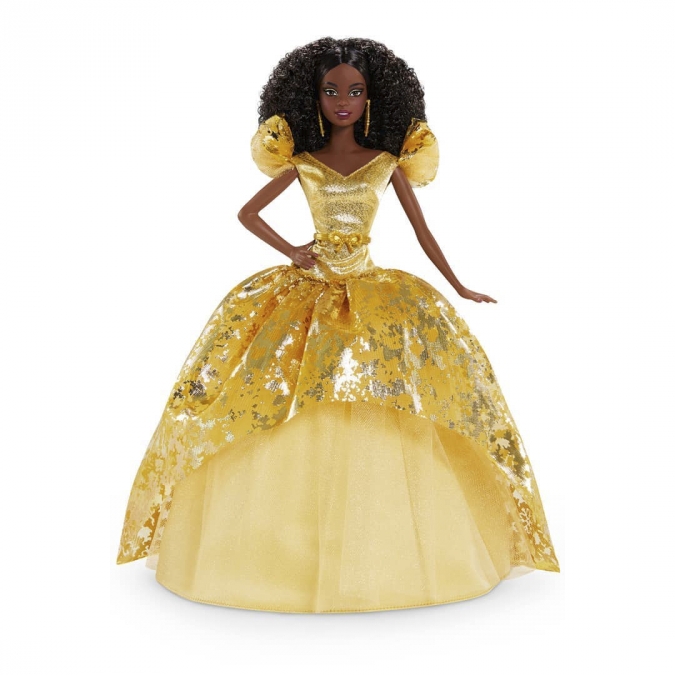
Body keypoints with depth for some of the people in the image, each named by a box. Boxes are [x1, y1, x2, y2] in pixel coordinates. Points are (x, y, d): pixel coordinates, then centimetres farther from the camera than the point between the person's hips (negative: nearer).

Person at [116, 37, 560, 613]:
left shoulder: (388, 160, 7)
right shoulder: (301, 162, 7)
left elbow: (422, 230, 11)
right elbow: (247, 213, 13)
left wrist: (460, 288, 14)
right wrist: (291, 252, 0)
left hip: (371, 286, 0)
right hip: (312, 285, 0)